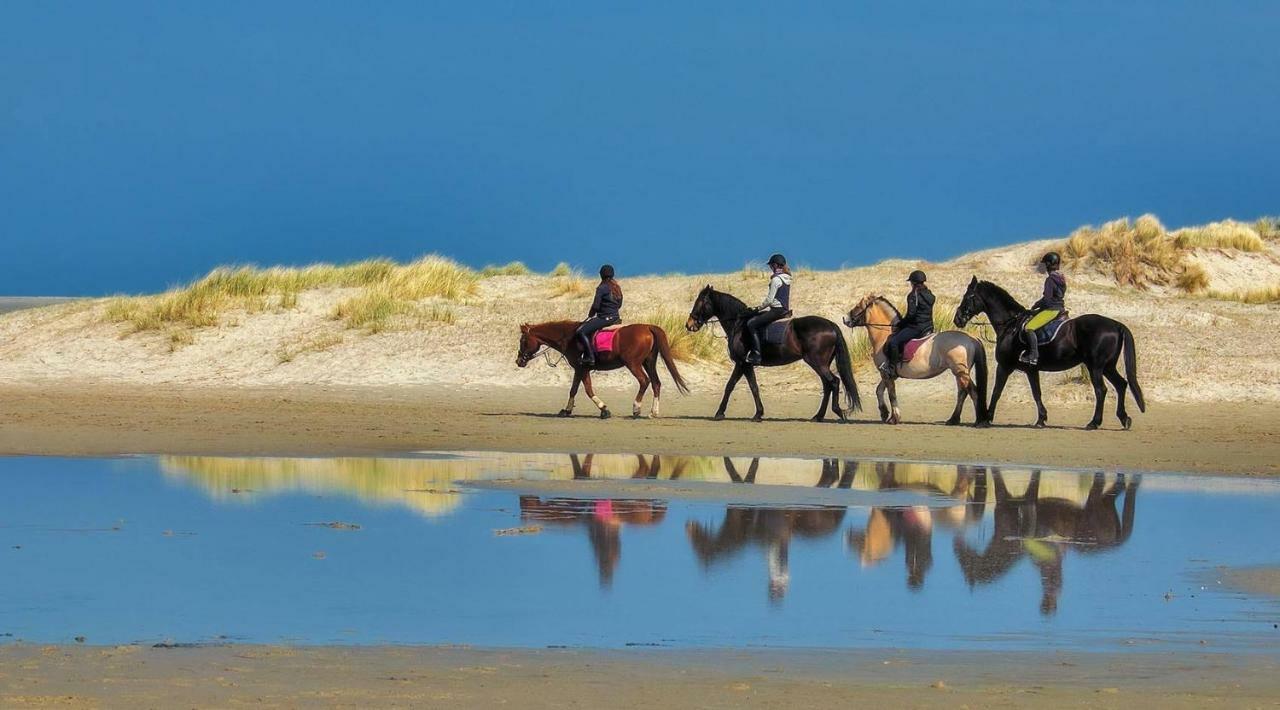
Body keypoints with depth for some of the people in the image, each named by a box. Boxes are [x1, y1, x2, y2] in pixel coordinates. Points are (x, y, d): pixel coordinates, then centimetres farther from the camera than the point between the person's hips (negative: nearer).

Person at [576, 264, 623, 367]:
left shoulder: (602, 288, -14)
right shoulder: (617, 288, 10)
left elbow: (596, 306, -15)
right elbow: (619, 304, 18)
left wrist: (590, 315, 4)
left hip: (604, 318, -9)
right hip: (616, 318, 9)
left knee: (581, 331, -13)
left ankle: (590, 357, -22)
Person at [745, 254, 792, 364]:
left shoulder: (776, 279, -16)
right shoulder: (786, 278, 13)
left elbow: (769, 299, -17)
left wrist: (760, 308, -1)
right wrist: (763, 308, 22)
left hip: (777, 310, -10)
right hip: (785, 309, 10)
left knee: (751, 323, -13)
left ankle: (756, 354, -21)